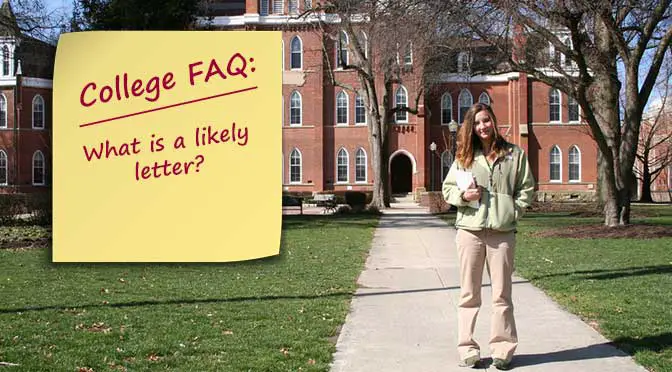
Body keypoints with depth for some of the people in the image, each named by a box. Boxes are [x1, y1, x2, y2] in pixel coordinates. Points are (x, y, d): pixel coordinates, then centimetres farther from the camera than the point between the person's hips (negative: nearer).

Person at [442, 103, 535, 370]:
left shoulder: (514, 154, 8)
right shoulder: (464, 156, 10)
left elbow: (526, 188, 10)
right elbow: (447, 188, 13)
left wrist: (514, 212, -2)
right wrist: (463, 195, -7)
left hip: (502, 232, -1)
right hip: (469, 230, 1)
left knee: (502, 294, 3)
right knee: (469, 293, 5)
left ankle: (502, 349, 11)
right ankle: (467, 349, 11)